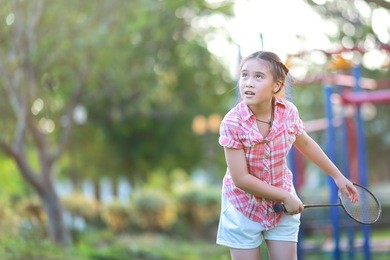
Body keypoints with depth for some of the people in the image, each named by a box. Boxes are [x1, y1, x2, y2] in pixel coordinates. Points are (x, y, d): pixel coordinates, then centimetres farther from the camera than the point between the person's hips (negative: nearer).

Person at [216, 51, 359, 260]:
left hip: (284, 206, 3)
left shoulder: (288, 111, -13)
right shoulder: (232, 123, -24)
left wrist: (337, 175, 16)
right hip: (244, 209, -3)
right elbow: (241, 179, -22)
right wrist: (286, 196, -16)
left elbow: (305, 143, 9)